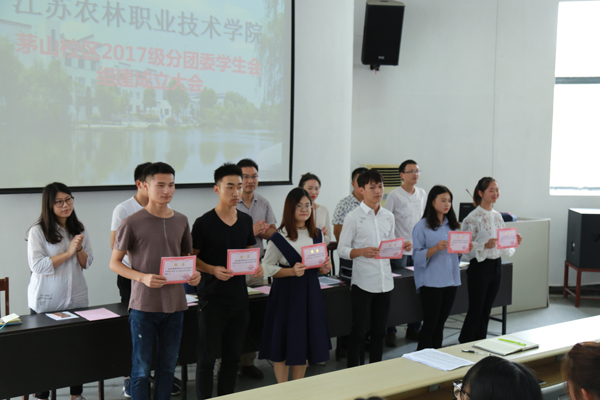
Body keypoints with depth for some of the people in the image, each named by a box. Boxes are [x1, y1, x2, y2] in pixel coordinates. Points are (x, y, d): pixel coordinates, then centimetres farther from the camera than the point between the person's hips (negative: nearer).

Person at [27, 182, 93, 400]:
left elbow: (87, 263, 7)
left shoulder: (80, 230, 6)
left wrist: (79, 249, -13)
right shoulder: (37, 232, -9)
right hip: (46, 301, -4)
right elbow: (37, 265, -18)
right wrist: (68, 253, -18)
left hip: (76, 298, 4)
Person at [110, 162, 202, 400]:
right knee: (141, 367, 4)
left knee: (168, 365, 15)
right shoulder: (132, 223, -9)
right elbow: (114, 263, -5)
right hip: (143, 305, -5)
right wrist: (143, 277, -21)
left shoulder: (181, 221, 7)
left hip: (174, 304, 5)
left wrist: (193, 274, -4)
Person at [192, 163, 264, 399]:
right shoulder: (204, 223, -10)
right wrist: (213, 270, -21)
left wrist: (256, 267, -3)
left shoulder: (246, 221, 7)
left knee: (233, 355, 14)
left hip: (239, 297, 5)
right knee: (208, 357, 1)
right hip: (212, 298, -5)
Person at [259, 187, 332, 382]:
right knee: (284, 342, 1)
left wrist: (325, 267, -5)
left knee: (305, 340, 11)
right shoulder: (279, 237, -9)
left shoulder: (317, 235, 7)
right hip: (286, 293, -5)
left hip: (310, 291, 5)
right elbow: (268, 267, -8)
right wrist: (292, 271, -22)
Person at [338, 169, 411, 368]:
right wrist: (362, 252, -25)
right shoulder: (353, 217, -6)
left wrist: (402, 247, -4)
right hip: (363, 282, -5)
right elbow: (342, 249, -8)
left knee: (379, 330, 13)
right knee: (359, 331, 1)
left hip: (385, 282, 5)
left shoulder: (389, 216, 9)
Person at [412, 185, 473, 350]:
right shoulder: (422, 226, -7)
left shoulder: (452, 225, 13)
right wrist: (436, 248, -25)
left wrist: (464, 249, 0)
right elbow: (417, 256, -12)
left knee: (440, 324, 11)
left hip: (451, 279, 6)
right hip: (431, 280, -6)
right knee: (430, 324, -5)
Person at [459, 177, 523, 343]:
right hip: (479, 267, -7)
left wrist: (514, 242, -1)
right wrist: (485, 245, -28)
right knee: (475, 311, -2)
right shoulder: (473, 217, -13)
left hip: (496, 266, 7)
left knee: (486, 311, 14)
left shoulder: (497, 216, 11)